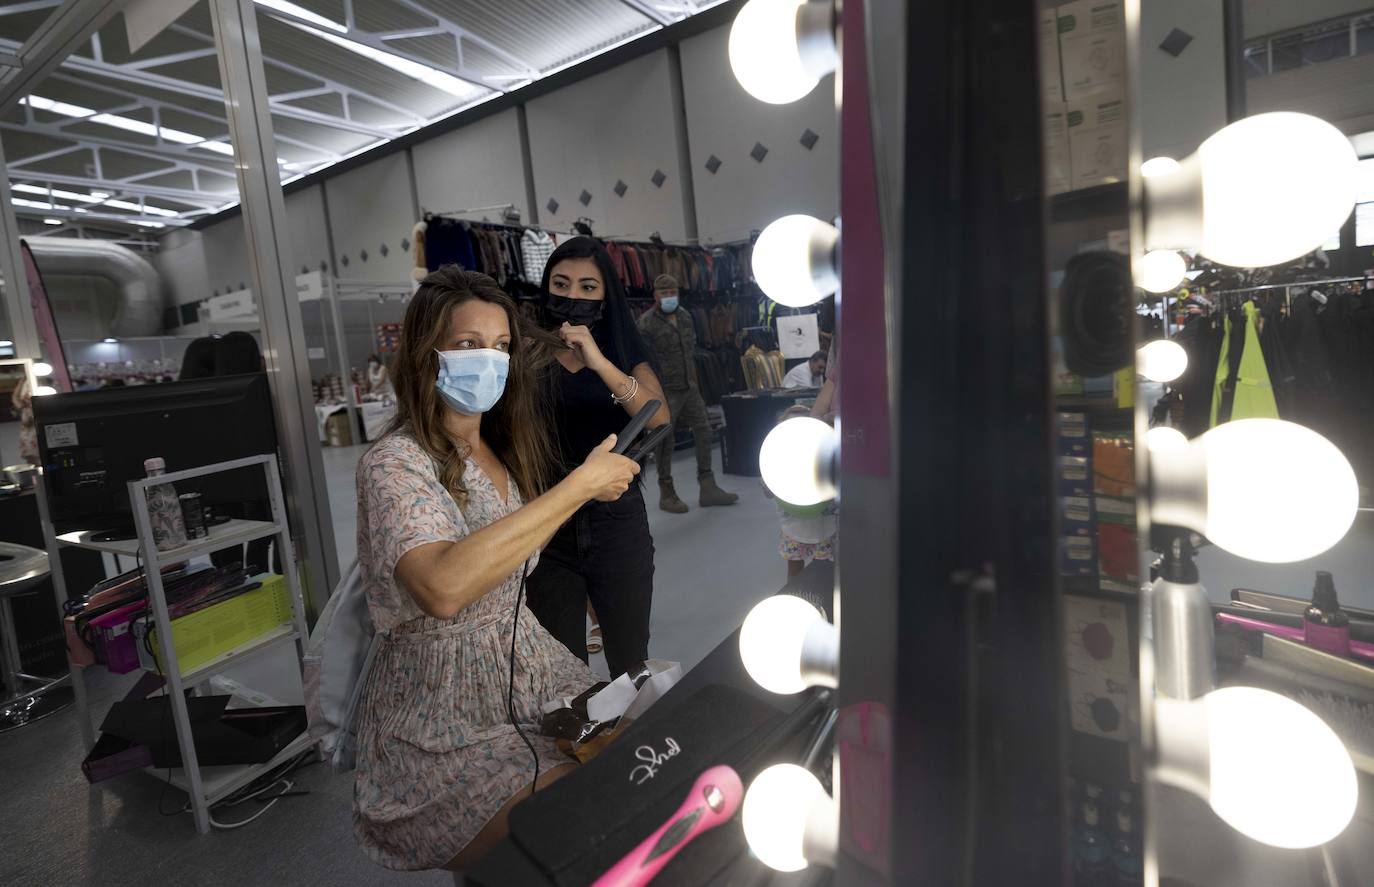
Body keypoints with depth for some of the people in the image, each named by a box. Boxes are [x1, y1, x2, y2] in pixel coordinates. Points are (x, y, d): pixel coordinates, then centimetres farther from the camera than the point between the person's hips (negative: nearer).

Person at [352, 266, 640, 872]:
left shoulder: (500, 450, 6)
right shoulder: (394, 463, -18)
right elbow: (442, 588, -38)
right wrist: (578, 486, -31)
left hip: (525, 672, 7)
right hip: (443, 722, -7)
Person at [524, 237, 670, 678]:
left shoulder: (624, 350, 5)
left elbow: (660, 420, -14)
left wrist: (599, 362, -23)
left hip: (617, 521, 1)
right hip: (548, 525, 0)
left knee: (631, 662, 13)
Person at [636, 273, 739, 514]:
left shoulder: (685, 318, 13)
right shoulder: (647, 323, -8)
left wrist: (695, 383, 17)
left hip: (690, 388, 7)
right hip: (665, 391, -7)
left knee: (703, 432, 7)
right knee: (664, 440, 0)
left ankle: (708, 490, 16)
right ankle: (667, 493, 13)